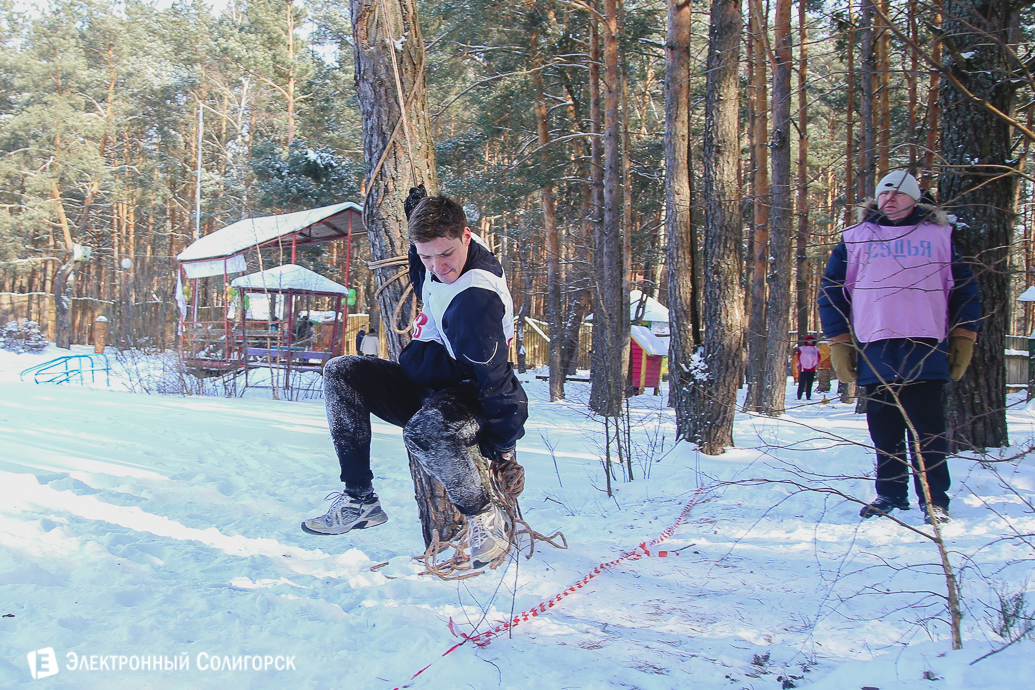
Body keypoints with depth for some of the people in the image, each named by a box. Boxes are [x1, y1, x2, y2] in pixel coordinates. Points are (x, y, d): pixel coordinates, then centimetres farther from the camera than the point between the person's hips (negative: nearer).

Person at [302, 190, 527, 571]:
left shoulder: (474, 298, -31)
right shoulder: (453, 252, -4)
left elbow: (496, 378, -27)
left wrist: (503, 445, -22)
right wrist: (419, 217, 13)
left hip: (466, 395, -9)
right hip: (422, 383, 10)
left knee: (424, 430, -42)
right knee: (341, 372, -5)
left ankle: (487, 518, -14)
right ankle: (359, 500, -4)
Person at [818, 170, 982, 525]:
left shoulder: (939, 236, 14)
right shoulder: (855, 239, 12)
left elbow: (965, 289, 15)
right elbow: (830, 290, 11)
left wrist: (963, 338, 6)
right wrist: (839, 343, 4)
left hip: (926, 347, -1)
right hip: (874, 348, 1)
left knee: (927, 425, -3)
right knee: (884, 426, 5)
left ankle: (934, 499, 5)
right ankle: (890, 495, 17)